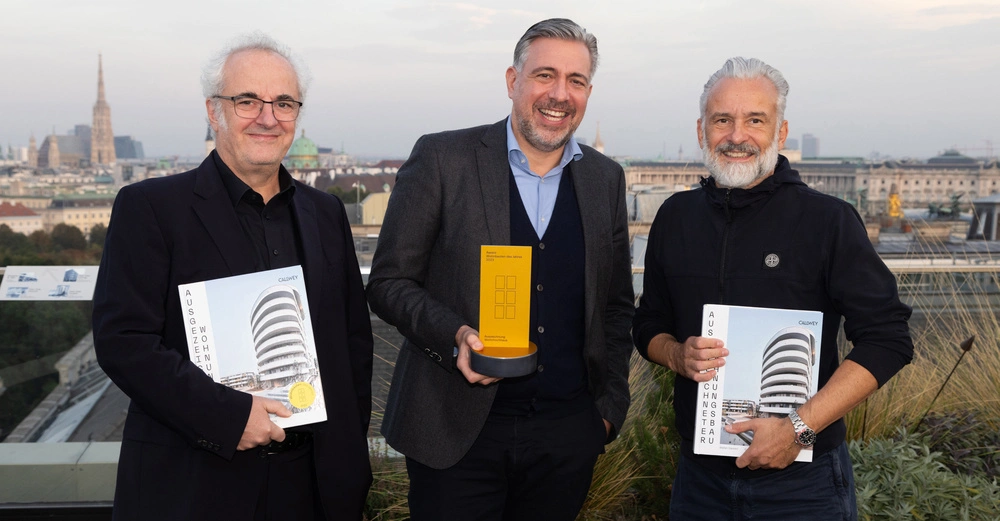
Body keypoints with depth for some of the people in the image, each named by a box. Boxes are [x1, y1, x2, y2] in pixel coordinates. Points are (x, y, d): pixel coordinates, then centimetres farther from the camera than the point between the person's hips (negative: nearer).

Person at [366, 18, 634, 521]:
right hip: (456, 431, -3)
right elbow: (388, 281, -4)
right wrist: (455, 336, -19)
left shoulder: (606, 178, 7)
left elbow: (617, 304, 14)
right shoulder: (441, 158, -5)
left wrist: (610, 405, 7)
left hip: (567, 434, 4)